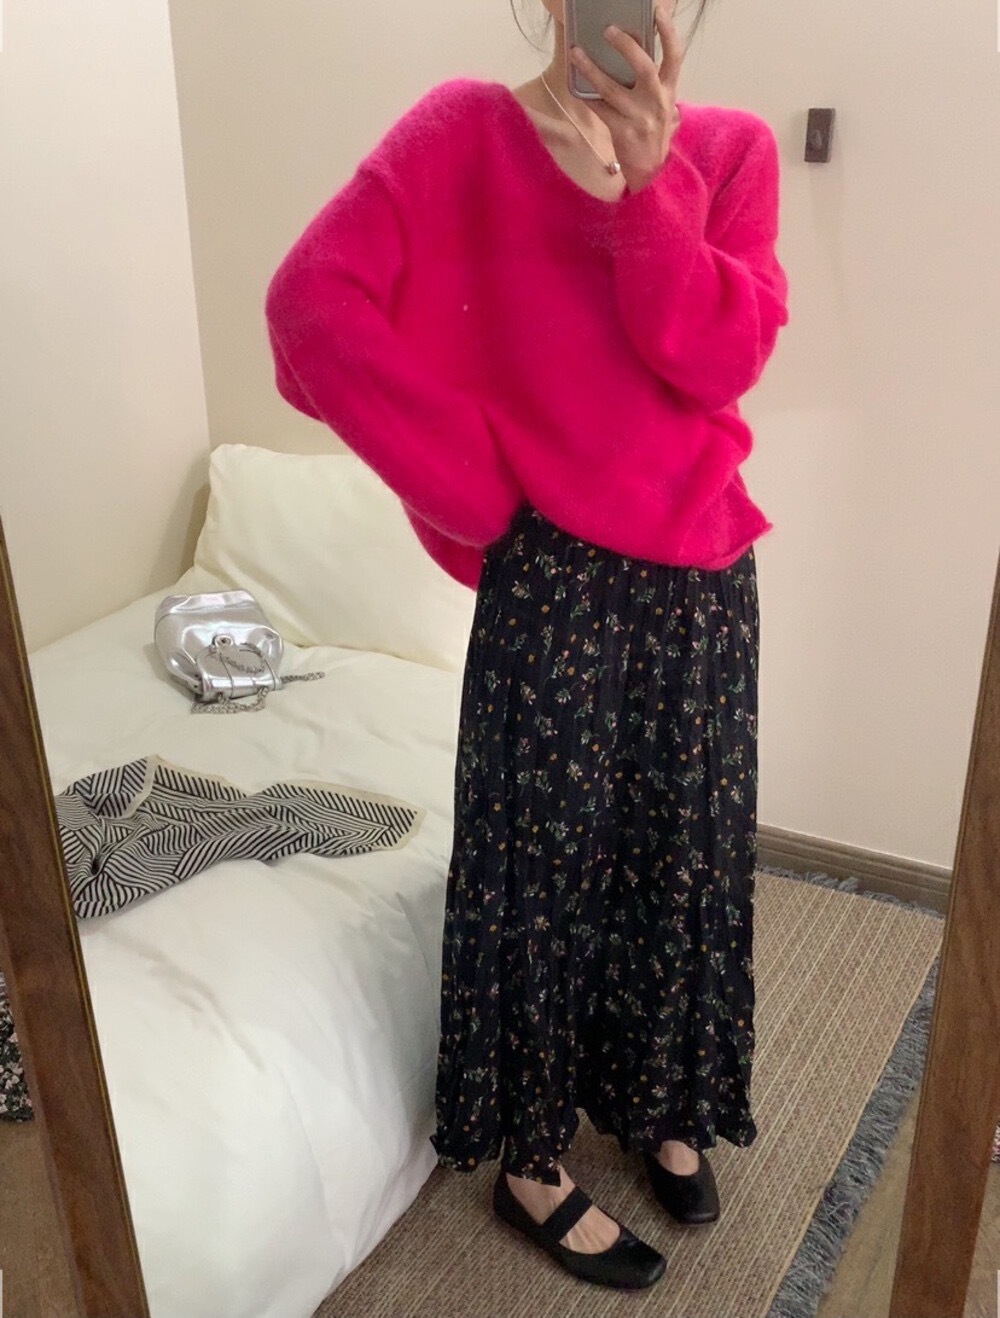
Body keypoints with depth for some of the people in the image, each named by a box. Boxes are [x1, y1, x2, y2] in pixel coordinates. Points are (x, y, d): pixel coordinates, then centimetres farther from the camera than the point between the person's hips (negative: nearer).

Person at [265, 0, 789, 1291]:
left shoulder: (731, 148, 5)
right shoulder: (467, 127, -4)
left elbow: (723, 360, -8)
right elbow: (313, 298, -15)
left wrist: (638, 189, -21)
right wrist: (479, 494, -13)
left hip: (701, 571, 4)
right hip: (551, 571, -4)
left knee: (687, 849, 16)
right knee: (542, 858, 7)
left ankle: (659, 1102, 42)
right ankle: (531, 1163, 29)